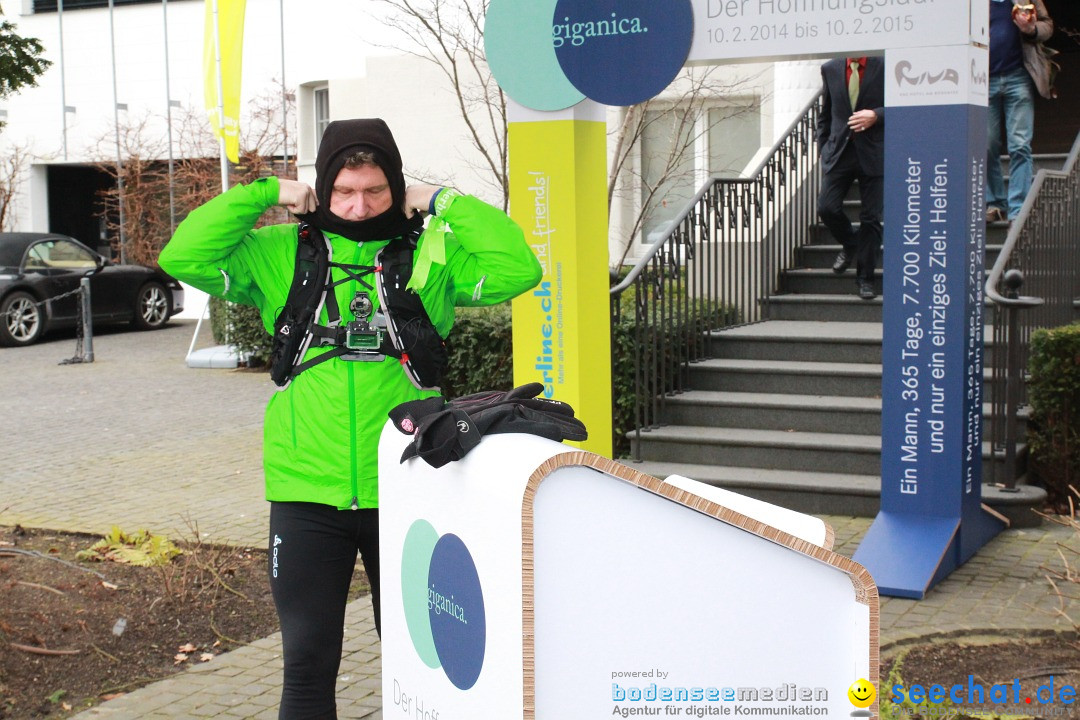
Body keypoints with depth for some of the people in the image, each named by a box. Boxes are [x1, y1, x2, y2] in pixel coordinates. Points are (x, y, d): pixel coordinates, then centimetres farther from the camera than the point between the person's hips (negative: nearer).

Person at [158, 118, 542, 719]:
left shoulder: (433, 253, 1)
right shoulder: (281, 254, 2)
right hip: (307, 493, 0)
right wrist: (266, 193, -4)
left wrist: (442, 201, -7)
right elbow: (183, 257, -6)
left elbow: (519, 268, -12)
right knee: (308, 664, 8)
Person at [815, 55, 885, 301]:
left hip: (873, 154, -2)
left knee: (871, 217, 0)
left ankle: (865, 278, 12)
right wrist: (824, 150, 11)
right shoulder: (830, 69, 8)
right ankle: (850, 245, 22)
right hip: (839, 150, 2)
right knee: (827, 208, -10)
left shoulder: (884, 67, -1)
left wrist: (876, 115, -17)